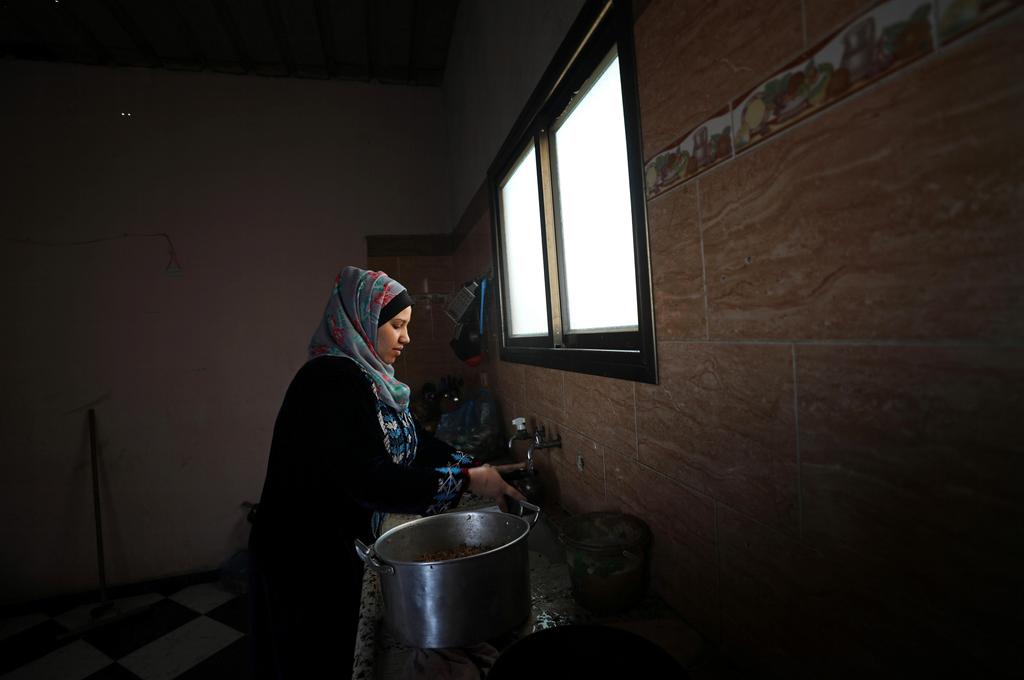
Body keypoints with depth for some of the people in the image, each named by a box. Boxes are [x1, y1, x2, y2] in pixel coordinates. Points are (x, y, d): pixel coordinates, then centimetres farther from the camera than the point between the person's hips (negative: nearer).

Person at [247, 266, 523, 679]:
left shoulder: (366, 377, 4)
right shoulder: (332, 380, -26)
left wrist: (476, 467, -7)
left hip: (344, 544, 8)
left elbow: (412, 441, 5)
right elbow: (369, 479, -32)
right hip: (306, 555, -8)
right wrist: (466, 481, -26)